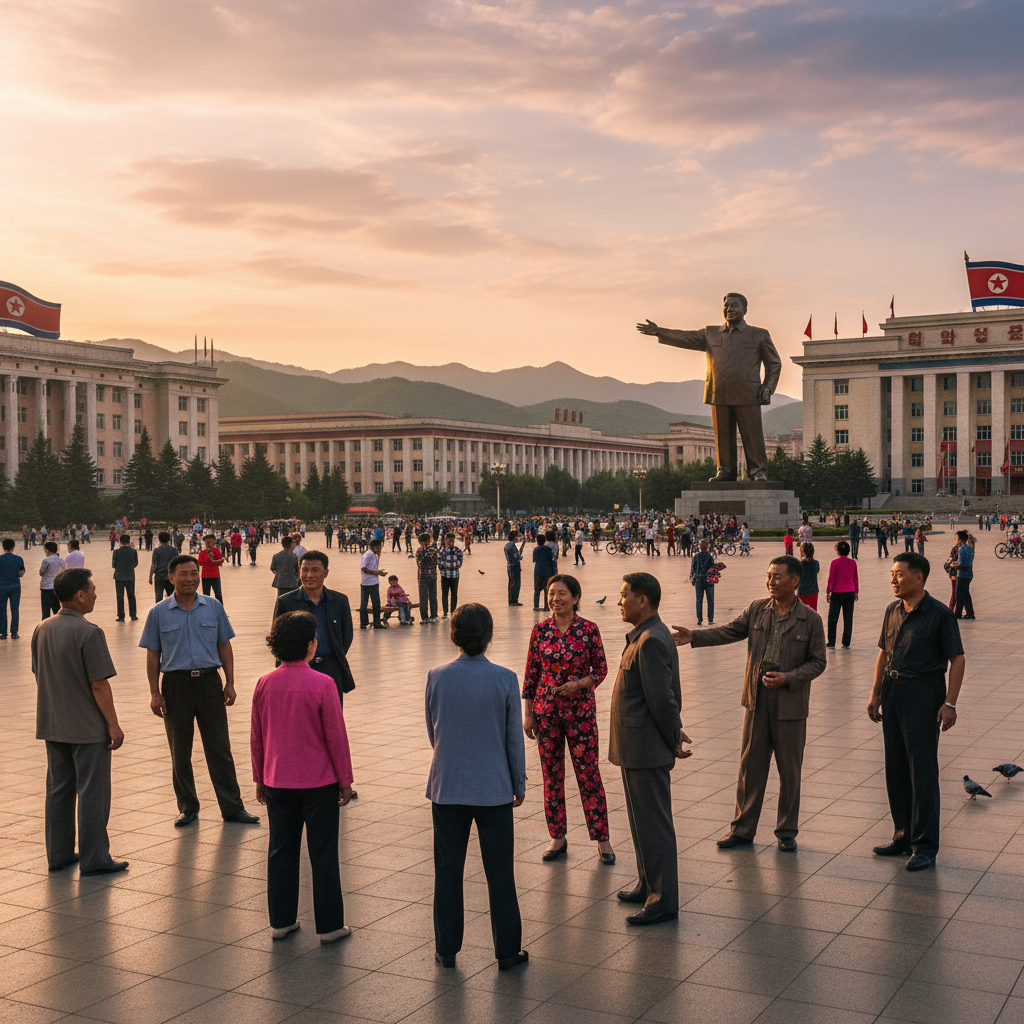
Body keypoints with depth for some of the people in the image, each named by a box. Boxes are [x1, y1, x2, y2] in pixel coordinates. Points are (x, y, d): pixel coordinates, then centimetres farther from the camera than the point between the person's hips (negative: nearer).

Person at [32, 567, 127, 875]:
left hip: (52, 726, 7)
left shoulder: (42, 630, 4)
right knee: (92, 792, 1)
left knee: (58, 790, 15)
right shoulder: (89, 633, -19)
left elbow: (39, 675, 13)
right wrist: (113, 724, -11)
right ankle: (93, 859, 6)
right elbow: (99, 685, -18)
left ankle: (59, 854, 23)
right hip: (88, 727, -7)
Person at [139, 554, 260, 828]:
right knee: (180, 752, 8)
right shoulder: (159, 613, 1)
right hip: (176, 684, 0)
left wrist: (230, 683, 3)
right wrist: (155, 693, -3)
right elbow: (152, 655, 3)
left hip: (209, 682, 1)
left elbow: (224, 646, 9)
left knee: (219, 748, 3)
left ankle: (232, 807, 10)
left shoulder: (213, 607, 4)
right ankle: (187, 807, 21)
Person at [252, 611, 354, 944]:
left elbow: (256, 738, 5)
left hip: (277, 782, 4)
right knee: (323, 853, 6)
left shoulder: (264, 685, -3)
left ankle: (281, 921, 23)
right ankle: (329, 925, 12)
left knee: (281, 851, 14)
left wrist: (260, 779, 17)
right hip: (319, 781, -4)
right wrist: (345, 780, -1)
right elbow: (336, 736, -11)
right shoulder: (322, 684, -16)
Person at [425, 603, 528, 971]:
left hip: (447, 786, 1)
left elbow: (431, 731, 5)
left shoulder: (437, 677, -7)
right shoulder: (505, 679, -11)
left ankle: (447, 949, 22)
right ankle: (508, 951, 17)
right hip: (494, 789, -1)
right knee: (499, 872, 9)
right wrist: (519, 784, 10)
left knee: (448, 870, 13)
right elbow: (515, 738, -4)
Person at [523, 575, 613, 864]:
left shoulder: (589, 630, -6)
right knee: (551, 775, 9)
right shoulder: (540, 630, 1)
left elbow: (601, 670, 1)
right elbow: (531, 673, 5)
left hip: (581, 712, -2)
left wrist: (579, 684, -17)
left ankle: (602, 839, 12)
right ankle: (558, 838, 22)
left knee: (588, 774, 0)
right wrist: (527, 713, 4)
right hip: (546, 712, 3)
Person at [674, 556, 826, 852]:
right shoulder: (757, 609, 4)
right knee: (750, 766, 8)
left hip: (790, 705, -2)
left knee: (789, 770, 8)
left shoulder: (810, 619, -4)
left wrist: (787, 678, -16)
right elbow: (730, 631, -1)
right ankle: (743, 829, 18)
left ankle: (787, 832, 22)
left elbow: (818, 662, -2)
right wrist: (694, 637, -16)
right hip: (757, 701, 2)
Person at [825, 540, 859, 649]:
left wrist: (828, 592, 0)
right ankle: (846, 643, 9)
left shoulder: (834, 562, -10)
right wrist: (856, 592, 19)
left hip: (837, 593, -3)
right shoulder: (853, 563, 2)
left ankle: (831, 642, 9)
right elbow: (856, 578, 9)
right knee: (848, 618, 8)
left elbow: (831, 579, -8)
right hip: (850, 593, 3)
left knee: (833, 618, 6)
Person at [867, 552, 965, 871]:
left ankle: (925, 846, 3)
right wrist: (875, 695, 14)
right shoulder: (893, 611, 10)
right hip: (892, 690, 7)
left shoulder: (939, 614, -9)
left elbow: (957, 659, -10)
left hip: (923, 693, -7)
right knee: (895, 768, 11)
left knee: (922, 769, -4)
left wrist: (950, 703, -16)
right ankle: (903, 836, 22)